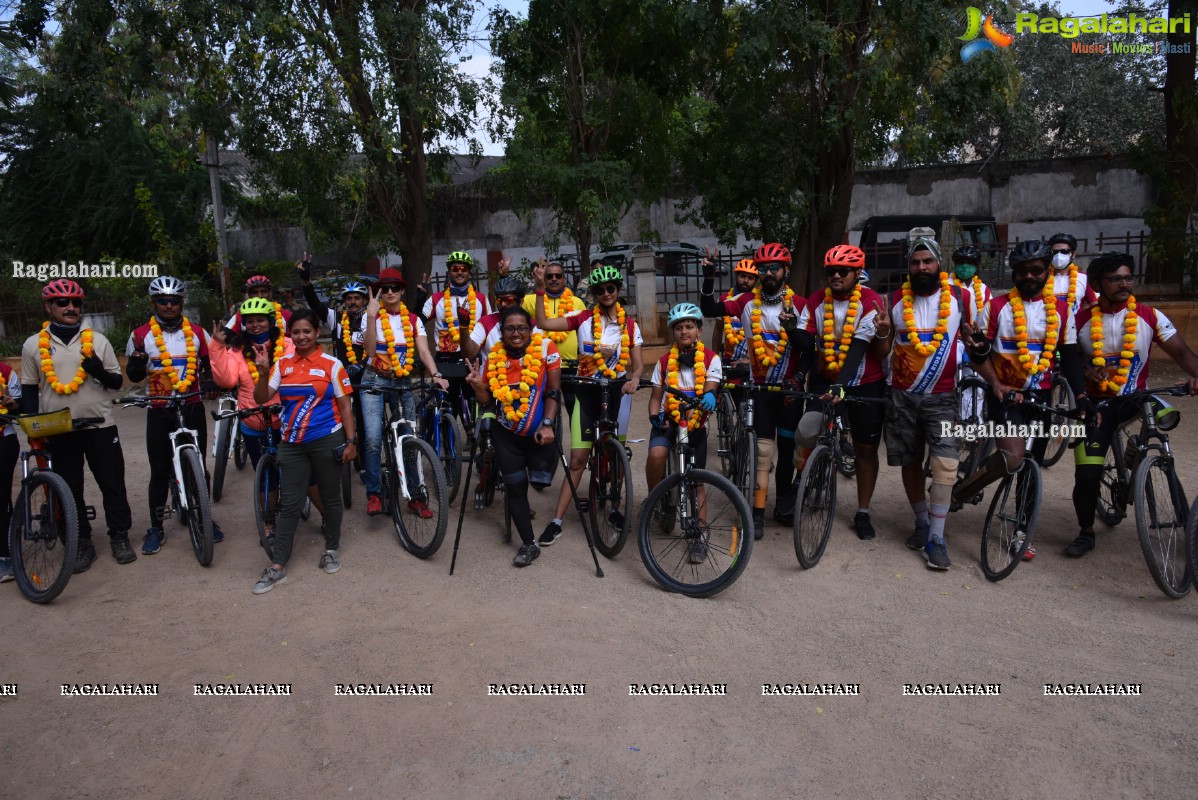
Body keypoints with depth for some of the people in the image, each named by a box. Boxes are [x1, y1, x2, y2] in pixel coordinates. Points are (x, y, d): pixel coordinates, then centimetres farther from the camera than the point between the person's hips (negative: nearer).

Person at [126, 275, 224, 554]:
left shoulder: (197, 333, 3)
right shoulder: (141, 335, -1)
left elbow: (210, 365, 10)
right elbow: (133, 376, 3)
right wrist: (138, 362, -19)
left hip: (192, 408, 1)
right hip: (159, 411, -1)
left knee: (198, 466, 7)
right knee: (160, 472, 3)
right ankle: (156, 528, 15)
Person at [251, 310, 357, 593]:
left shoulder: (331, 364, -3)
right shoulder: (282, 364, 6)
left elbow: (344, 406, -2)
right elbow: (261, 399, 1)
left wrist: (351, 441, -7)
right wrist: (263, 372, -15)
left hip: (326, 441, -3)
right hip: (292, 443, 3)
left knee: (330, 498, 10)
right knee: (289, 504, 4)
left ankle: (331, 549, 29)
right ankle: (277, 567, 9)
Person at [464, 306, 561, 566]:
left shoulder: (545, 347, -12)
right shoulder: (494, 356, -3)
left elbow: (553, 390, -12)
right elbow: (487, 399, 1)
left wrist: (547, 424, -21)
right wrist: (477, 385, -20)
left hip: (539, 430, -2)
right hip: (507, 433, 2)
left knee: (540, 480, -1)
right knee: (515, 487, 2)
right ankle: (528, 544, 17)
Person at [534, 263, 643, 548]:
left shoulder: (630, 325, 5)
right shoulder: (583, 318, 1)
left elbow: (637, 364, 3)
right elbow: (543, 324, -8)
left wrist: (634, 379, -19)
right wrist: (541, 291, -14)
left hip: (617, 390, 1)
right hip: (587, 389, -1)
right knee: (577, 459, -3)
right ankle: (556, 521, 1)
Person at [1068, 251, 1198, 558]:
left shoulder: (1149, 316, -4)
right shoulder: (1082, 321, -4)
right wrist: (1085, 373, -19)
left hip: (1135, 399, 1)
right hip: (1097, 403, -1)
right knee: (1087, 475, -10)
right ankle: (1086, 533, 13)